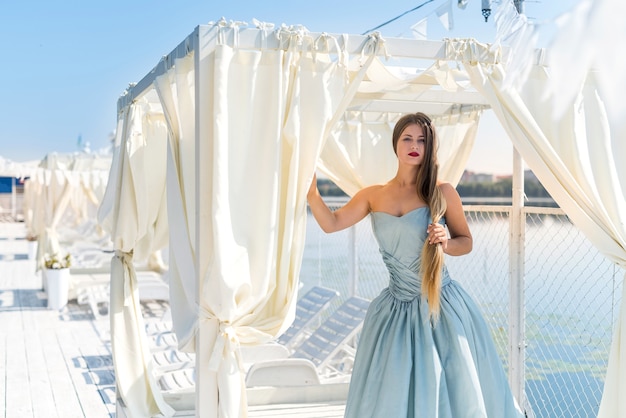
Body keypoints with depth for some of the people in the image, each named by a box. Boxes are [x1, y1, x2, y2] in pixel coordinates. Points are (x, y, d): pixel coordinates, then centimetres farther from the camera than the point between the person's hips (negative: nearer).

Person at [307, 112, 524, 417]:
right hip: (397, 309, 2)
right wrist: (311, 192, -18)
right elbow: (331, 224, -2)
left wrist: (446, 242, -16)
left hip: (442, 307, -2)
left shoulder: (442, 192, -3)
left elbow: (466, 241, 6)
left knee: (452, 391, 3)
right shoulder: (374, 195, 4)